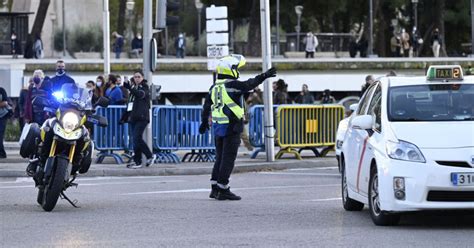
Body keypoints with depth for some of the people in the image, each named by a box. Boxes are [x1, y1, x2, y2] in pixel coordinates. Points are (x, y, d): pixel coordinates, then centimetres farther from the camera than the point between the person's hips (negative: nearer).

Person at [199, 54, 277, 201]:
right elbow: (250, 84, -28)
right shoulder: (233, 86, -13)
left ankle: (215, 188, 16)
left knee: (220, 158, 15)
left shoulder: (214, 87, 10)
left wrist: (204, 122, 30)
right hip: (231, 128, -8)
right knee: (228, 159, -4)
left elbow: (206, 106, 18)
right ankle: (223, 190, -3)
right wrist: (264, 76, -34)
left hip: (218, 126, 8)